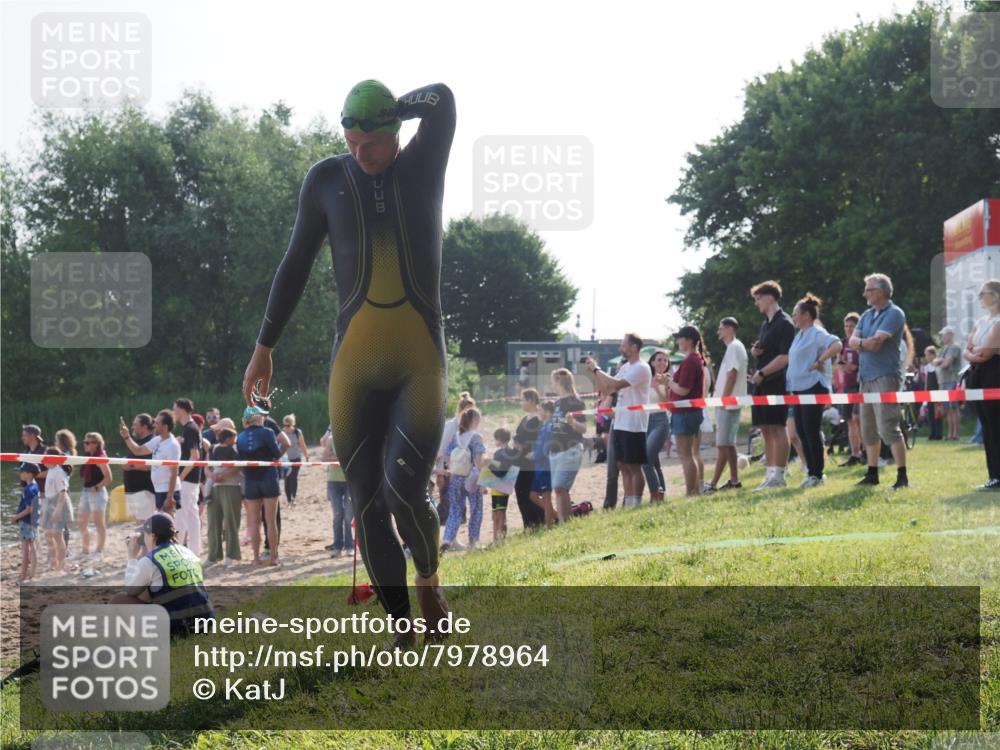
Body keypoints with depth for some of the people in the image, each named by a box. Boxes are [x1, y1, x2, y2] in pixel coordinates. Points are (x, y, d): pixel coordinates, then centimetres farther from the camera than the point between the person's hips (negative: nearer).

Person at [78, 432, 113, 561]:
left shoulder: (100, 458, -12)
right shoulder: (88, 457, 13)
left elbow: (108, 478, -18)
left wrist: (97, 487, -20)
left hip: (97, 492, -9)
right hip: (86, 491, 9)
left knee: (99, 523, -3)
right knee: (83, 523, 11)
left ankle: (99, 551, 2)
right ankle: (85, 551, 18)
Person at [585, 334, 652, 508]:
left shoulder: (641, 368, -13)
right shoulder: (625, 368, 16)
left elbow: (617, 384, -25)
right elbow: (605, 388, 17)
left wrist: (596, 369, -16)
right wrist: (594, 371, 4)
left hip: (634, 426, -9)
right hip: (620, 424, 9)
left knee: (634, 466, -5)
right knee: (623, 466, 11)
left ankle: (636, 505, -2)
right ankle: (628, 504, 16)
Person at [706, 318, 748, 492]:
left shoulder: (734, 347, -12)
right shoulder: (733, 347, 18)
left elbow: (732, 374, -19)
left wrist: (723, 398, -19)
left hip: (728, 404, -10)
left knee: (722, 444, -10)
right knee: (728, 443, 12)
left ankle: (713, 484, -12)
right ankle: (734, 480, 15)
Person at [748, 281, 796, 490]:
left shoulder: (784, 323, -9)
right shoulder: (765, 324, 18)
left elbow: (785, 357, -17)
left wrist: (762, 373, -17)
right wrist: (754, 350, 6)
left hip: (776, 382, -9)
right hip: (761, 384, 9)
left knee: (777, 428, -8)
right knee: (766, 429, 9)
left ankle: (779, 475, -7)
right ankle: (771, 474, 13)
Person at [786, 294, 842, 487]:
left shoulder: (817, 333, -12)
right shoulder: (799, 335, 16)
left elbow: (837, 345, -27)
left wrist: (820, 361, -23)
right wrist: (790, 381, 14)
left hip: (813, 387, -10)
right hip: (799, 388, 10)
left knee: (812, 431, -7)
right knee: (801, 432, 10)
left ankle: (818, 474, 0)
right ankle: (811, 472, 16)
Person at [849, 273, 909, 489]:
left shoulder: (894, 314, -8)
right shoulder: (867, 315, 17)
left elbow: (876, 341, -17)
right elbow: (852, 341, 7)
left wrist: (861, 342, 1)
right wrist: (867, 343, -12)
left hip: (885, 376, -9)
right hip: (866, 376, 9)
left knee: (888, 427, -15)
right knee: (868, 429, 12)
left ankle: (902, 476, -14)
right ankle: (872, 474, 20)